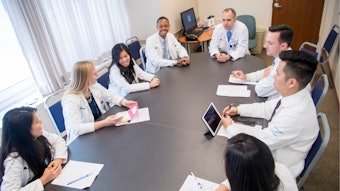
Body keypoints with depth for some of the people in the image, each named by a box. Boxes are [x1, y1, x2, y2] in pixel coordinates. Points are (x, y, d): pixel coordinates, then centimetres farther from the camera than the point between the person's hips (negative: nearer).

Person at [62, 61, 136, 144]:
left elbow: (112, 96, 7)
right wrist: (104, 123, -36)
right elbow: (75, 129, -33)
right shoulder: (70, 100, -25)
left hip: (101, 129, 7)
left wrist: (124, 102, -13)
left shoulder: (94, 86, -6)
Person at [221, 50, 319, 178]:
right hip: (273, 143, 7)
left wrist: (230, 128, -16)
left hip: (279, 166, -7)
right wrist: (238, 109, -1)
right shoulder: (296, 94, -13)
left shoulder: (294, 117, -38)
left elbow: (260, 142, -28)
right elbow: (267, 108, 4)